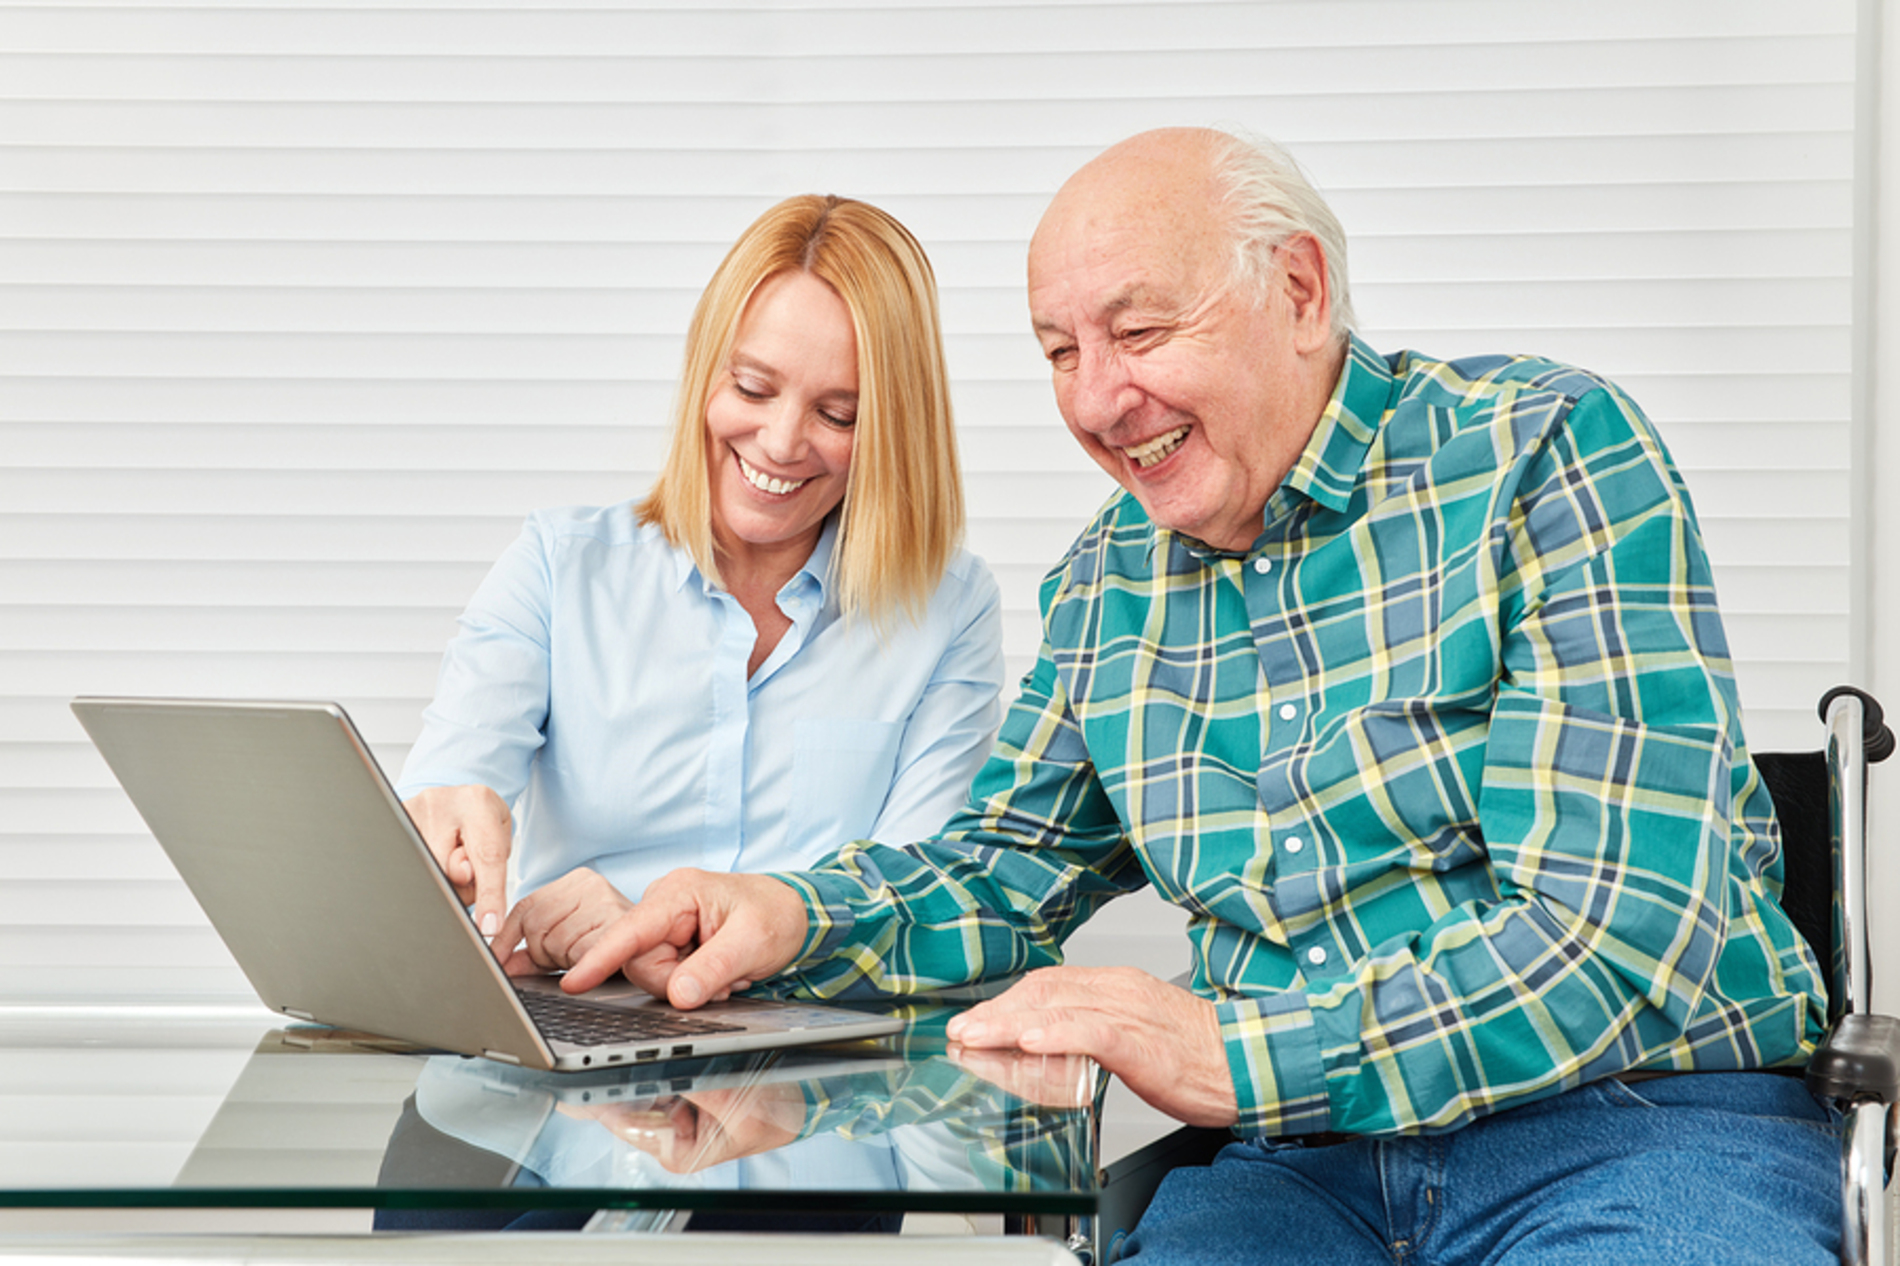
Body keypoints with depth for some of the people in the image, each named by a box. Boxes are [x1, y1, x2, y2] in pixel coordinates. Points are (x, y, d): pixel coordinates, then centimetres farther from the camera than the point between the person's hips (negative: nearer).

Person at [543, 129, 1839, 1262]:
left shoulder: (1547, 453, -7)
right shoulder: (1108, 584, 12)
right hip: (1311, 1159, 5)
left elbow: (1614, 931, -17)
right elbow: (1001, 871, 21)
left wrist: (1234, 1053, -26)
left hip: (1650, 1127, -5)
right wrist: (792, 916, -2)